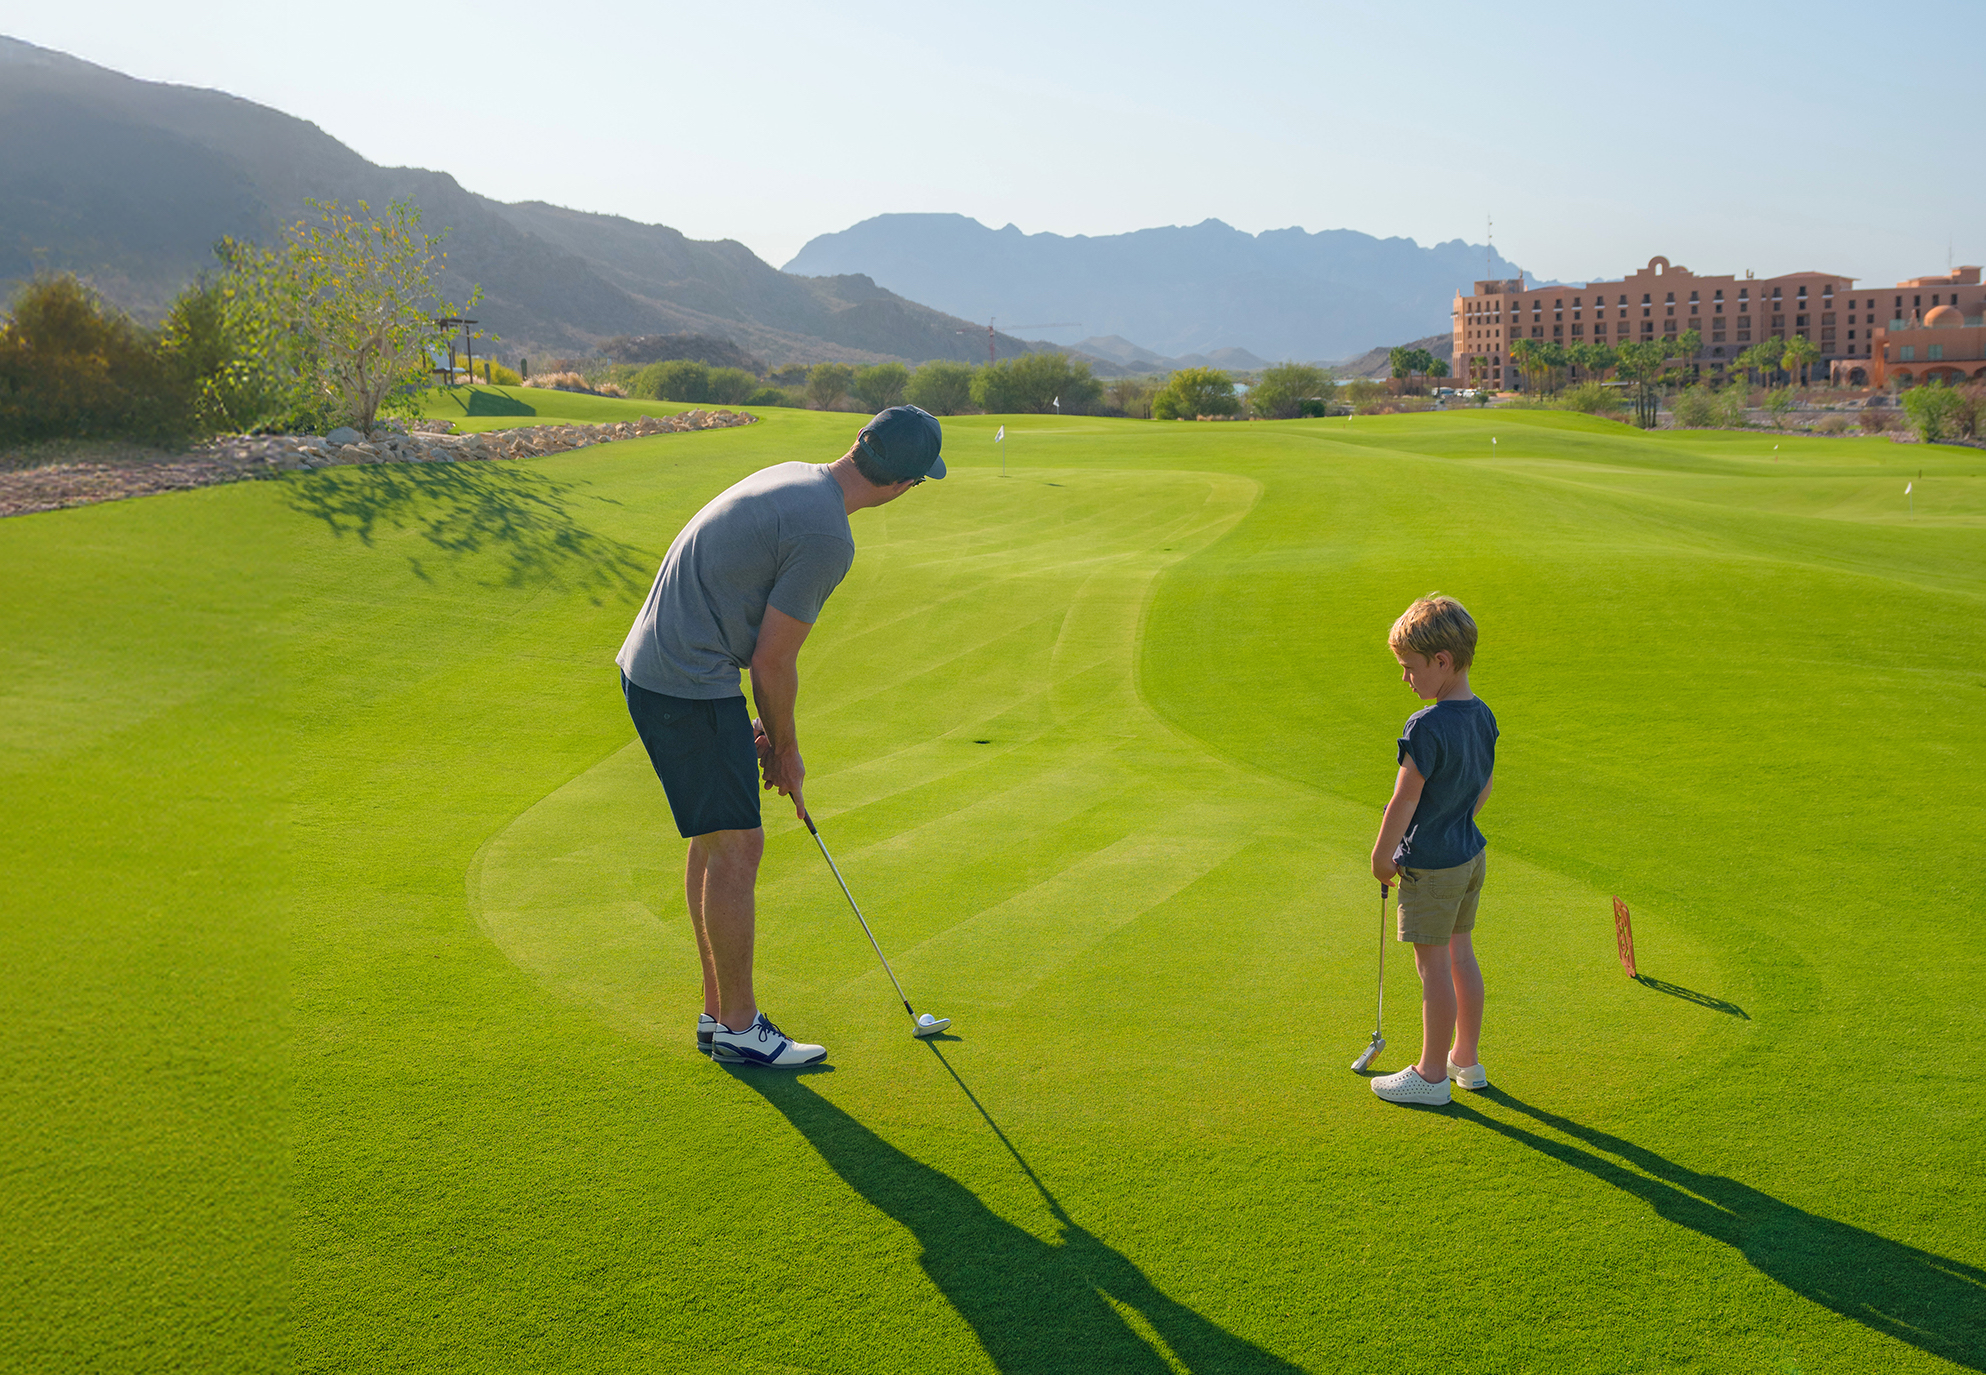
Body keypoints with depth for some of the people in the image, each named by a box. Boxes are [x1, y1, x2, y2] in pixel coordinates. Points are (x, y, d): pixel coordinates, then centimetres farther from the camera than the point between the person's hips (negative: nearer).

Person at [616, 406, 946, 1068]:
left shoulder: (790, 478, 11)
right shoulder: (827, 538, -20)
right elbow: (773, 660, -14)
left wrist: (760, 727, 17)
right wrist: (786, 750, 3)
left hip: (651, 666, 10)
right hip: (689, 689, -10)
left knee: (715, 840, 16)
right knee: (737, 847, -3)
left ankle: (719, 1012, 25)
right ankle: (739, 1027, 8)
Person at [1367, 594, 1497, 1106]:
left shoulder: (1426, 727, -25)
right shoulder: (1482, 716, 1)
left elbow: (1404, 801, -22)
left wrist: (1382, 854, -9)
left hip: (1430, 865, -8)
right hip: (1469, 854, 9)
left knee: (1433, 965, 2)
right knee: (1460, 953, 18)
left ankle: (1432, 1074, 13)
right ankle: (1465, 1059, 30)